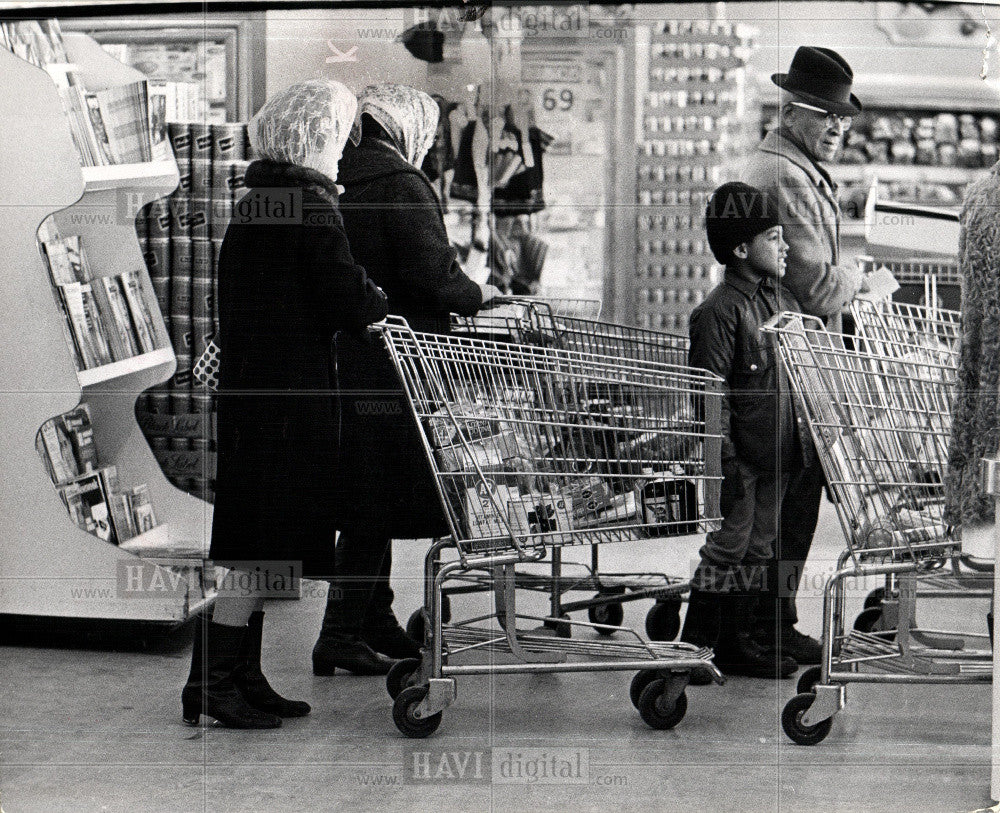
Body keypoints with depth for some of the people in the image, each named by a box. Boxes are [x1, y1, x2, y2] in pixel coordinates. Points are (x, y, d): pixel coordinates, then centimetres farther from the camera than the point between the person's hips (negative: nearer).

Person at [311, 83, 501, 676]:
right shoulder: (403, 186, -12)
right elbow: (432, 274, -19)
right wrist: (478, 295, -2)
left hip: (339, 354, 8)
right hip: (388, 361, -8)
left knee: (371, 499, 16)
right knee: (377, 500, -4)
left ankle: (375, 619, 25)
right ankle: (342, 633, -3)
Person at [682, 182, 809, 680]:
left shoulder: (784, 301, 12)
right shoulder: (719, 311, -14)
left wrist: (806, 443, 20)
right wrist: (724, 458, -19)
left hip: (776, 453, 8)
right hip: (741, 453, -8)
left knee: (758, 548, 12)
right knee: (728, 545, -3)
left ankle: (738, 640, 20)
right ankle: (695, 647, 6)